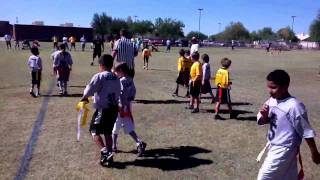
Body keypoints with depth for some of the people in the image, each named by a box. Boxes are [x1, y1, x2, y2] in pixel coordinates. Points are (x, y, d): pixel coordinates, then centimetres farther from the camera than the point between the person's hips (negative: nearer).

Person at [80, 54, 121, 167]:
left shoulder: (99, 76, -11)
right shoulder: (116, 78, 8)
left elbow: (89, 89, -13)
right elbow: (118, 93, 9)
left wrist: (84, 98, 5)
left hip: (103, 109, -7)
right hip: (114, 108, 7)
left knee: (94, 131, 5)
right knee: (108, 132, 17)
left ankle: (105, 152, -10)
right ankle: (108, 156, 21)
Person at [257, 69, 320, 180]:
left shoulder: (294, 106, -23)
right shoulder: (271, 101, -2)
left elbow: (306, 132, -15)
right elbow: (261, 121, 4)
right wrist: (264, 115, -19)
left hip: (284, 149, -7)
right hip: (273, 145, 7)